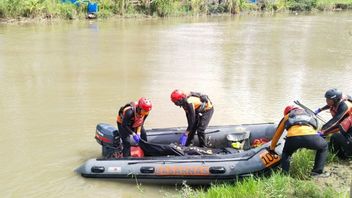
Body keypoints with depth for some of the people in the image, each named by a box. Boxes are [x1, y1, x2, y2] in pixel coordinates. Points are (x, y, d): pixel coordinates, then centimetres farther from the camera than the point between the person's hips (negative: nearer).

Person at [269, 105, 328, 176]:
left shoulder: (286, 117, 37)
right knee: (323, 146, 32)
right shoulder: (310, 114, 42)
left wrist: (271, 148, 54)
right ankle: (317, 173, 24)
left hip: (293, 137, 0)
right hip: (310, 135, 0)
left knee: (286, 153, 33)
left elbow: (277, 135, 42)